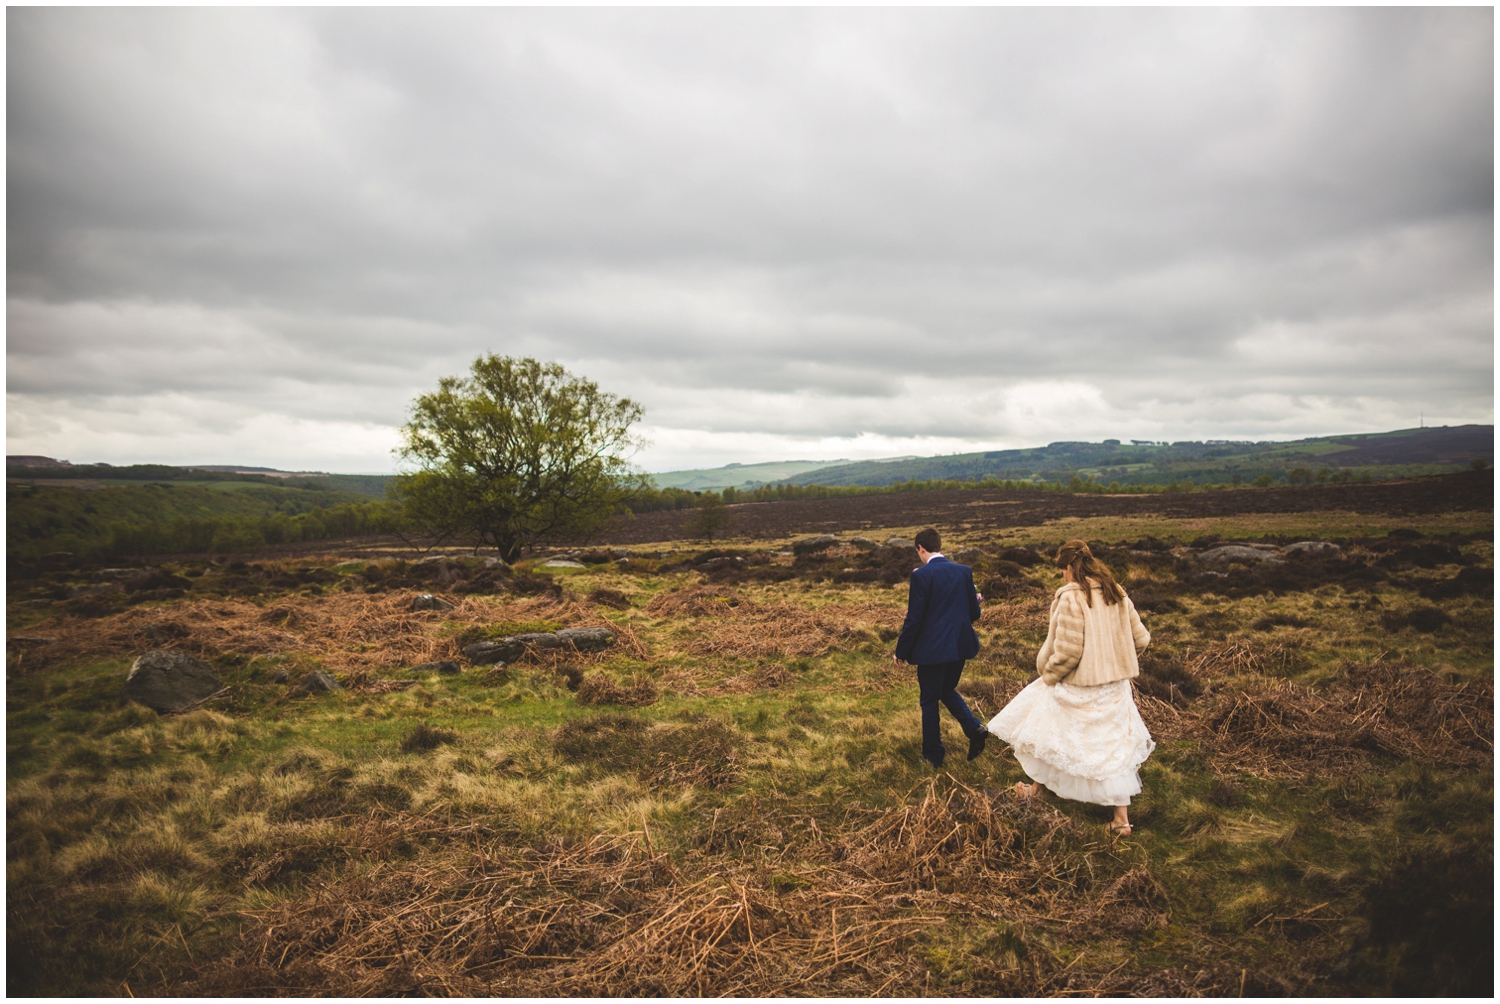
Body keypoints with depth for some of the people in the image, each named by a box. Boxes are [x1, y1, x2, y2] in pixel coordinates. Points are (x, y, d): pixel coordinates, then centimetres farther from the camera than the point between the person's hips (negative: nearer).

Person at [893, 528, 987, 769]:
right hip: (960, 646, 6)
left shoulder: (921, 575, -15)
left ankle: (933, 755, 21)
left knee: (929, 701, 11)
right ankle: (974, 727, 5)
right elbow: (974, 613, 5)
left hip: (932, 649, -6)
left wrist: (900, 652, -3)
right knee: (947, 690, 25)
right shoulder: (964, 571, 1)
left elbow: (914, 619, -14)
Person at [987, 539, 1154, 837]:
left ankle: (1037, 787, 36)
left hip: (1078, 688, -6)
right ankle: (1122, 817, 16)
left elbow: (1068, 652, -22)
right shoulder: (1117, 594, 0)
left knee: (1049, 733, 17)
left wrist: (1047, 676, -6)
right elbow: (1141, 638, 5)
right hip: (1115, 686, 6)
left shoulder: (1071, 598, -20)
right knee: (1114, 745, 13)